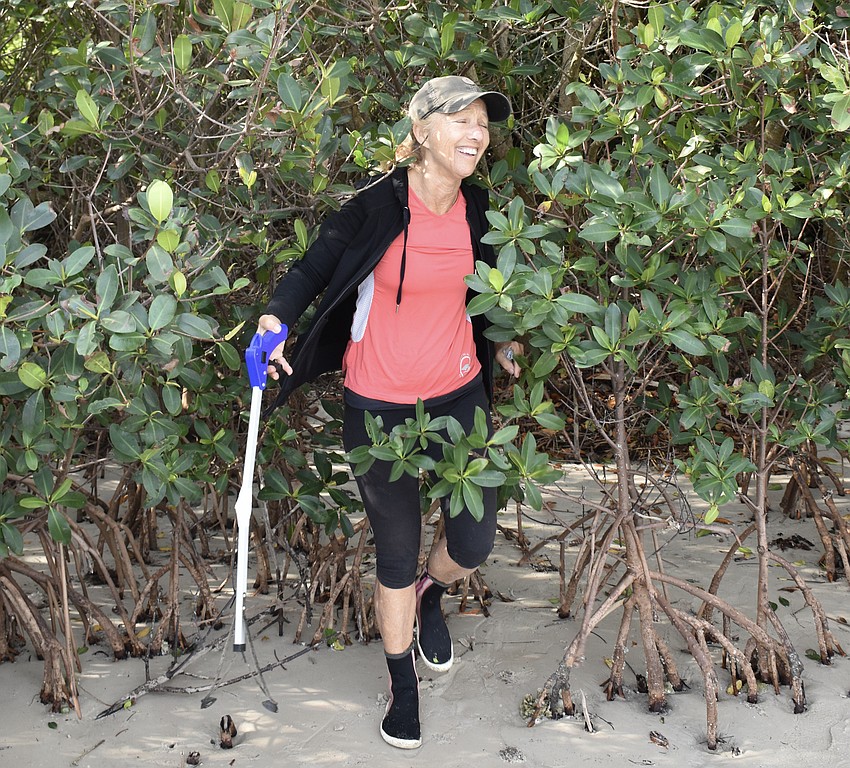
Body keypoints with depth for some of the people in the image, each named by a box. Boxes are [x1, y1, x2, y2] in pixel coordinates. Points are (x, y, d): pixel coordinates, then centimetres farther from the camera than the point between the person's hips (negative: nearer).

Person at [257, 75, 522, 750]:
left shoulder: (476, 208, -1)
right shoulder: (377, 207, -16)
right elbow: (315, 268, -8)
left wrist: (497, 343, 11)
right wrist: (276, 319, -25)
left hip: (458, 395, 4)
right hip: (379, 406, -4)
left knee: (474, 545, 5)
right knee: (397, 552, 8)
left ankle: (430, 596, 43)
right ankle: (403, 685, 32)